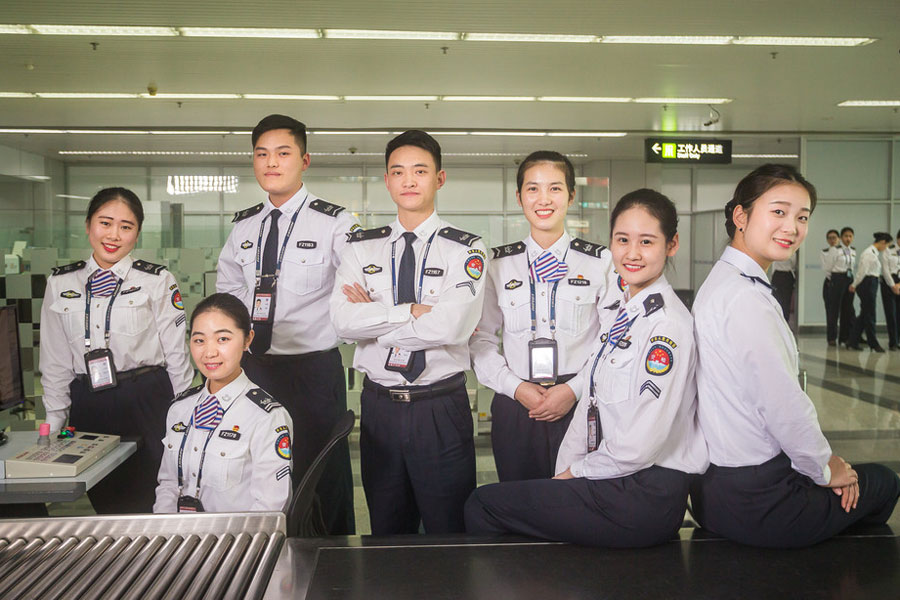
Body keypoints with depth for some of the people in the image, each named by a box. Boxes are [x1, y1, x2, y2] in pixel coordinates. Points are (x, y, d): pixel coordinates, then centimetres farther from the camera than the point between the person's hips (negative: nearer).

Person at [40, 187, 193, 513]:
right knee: (102, 502, 8)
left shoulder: (158, 282, -2)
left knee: (142, 504, 0)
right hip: (87, 408, 3)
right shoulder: (60, 284, 8)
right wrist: (54, 422, 11)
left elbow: (176, 355, 0)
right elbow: (55, 360, 12)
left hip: (148, 403, -3)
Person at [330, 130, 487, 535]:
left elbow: (450, 326, -19)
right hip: (380, 406, 3)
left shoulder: (464, 249, -4)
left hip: (442, 410, -3)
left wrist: (373, 315, -10)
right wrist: (414, 310, -15)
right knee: (386, 533, 18)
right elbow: (343, 321, -9)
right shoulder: (361, 248, 6)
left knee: (448, 531, 9)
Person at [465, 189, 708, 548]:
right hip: (614, 482, 8)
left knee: (480, 505, -4)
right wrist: (563, 473, 3)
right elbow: (591, 401, 11)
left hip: (645, 500, -8)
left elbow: (641, 444, -21)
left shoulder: (669, 324, -18)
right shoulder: (617, 313, 11)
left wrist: (576, 472, -6)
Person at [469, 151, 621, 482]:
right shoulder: (498, 264, 8)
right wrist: (516, 387, -6)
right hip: (514, 410, 2)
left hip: (580, 408, -1)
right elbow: (480, 338, 6)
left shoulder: (601, 262, 3)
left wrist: (574, 390, -10)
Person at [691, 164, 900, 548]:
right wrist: (826, 469, -5)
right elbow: (783, 407, -23)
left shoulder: (722, 281, 9)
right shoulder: (746, 298, -23)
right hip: (756, 502, -9)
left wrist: (823, 460, 8)